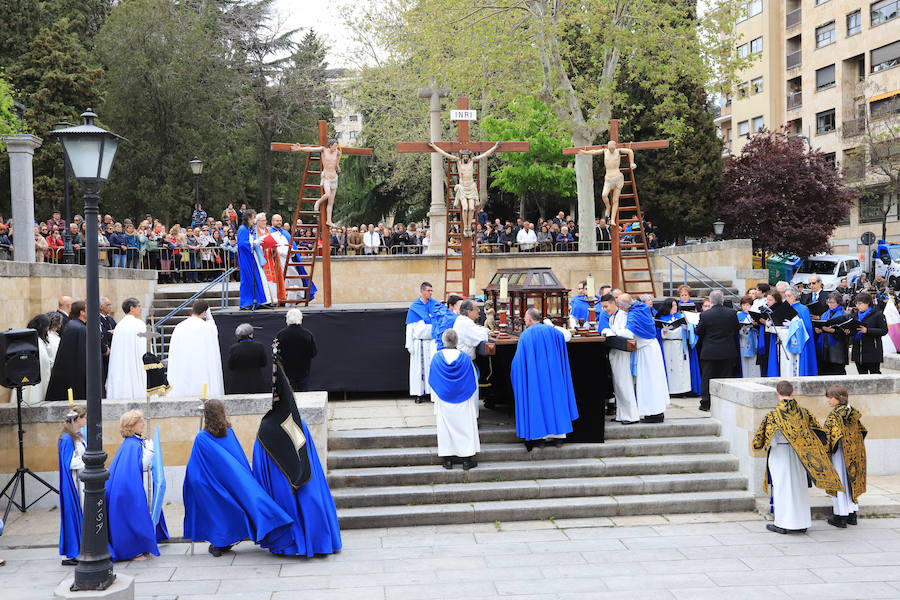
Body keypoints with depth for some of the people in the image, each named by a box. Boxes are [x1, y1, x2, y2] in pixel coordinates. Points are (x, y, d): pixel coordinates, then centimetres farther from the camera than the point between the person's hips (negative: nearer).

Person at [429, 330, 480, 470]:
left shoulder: (437, 357, -8)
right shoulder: (465, 358, -8)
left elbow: (433, 383, 1)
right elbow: (473, 383, -1)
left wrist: (436, 400, 14)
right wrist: (474, 405, 11)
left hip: (444, 403, 1)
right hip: (463, 405, 0)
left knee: (446, 428, 8)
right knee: (465, 427, 7)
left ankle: (447, 460, 10)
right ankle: (467, 460, 8)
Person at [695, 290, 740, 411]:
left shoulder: (704, 315, -14)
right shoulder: (732, 313, -7)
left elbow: (698, 332, -4)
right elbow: (737, 329, 6)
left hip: (709, 352, -2)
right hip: (727, 351, 2)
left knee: (707, 377, 7)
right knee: (725, 377, 10)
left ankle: (705, 403, 8)